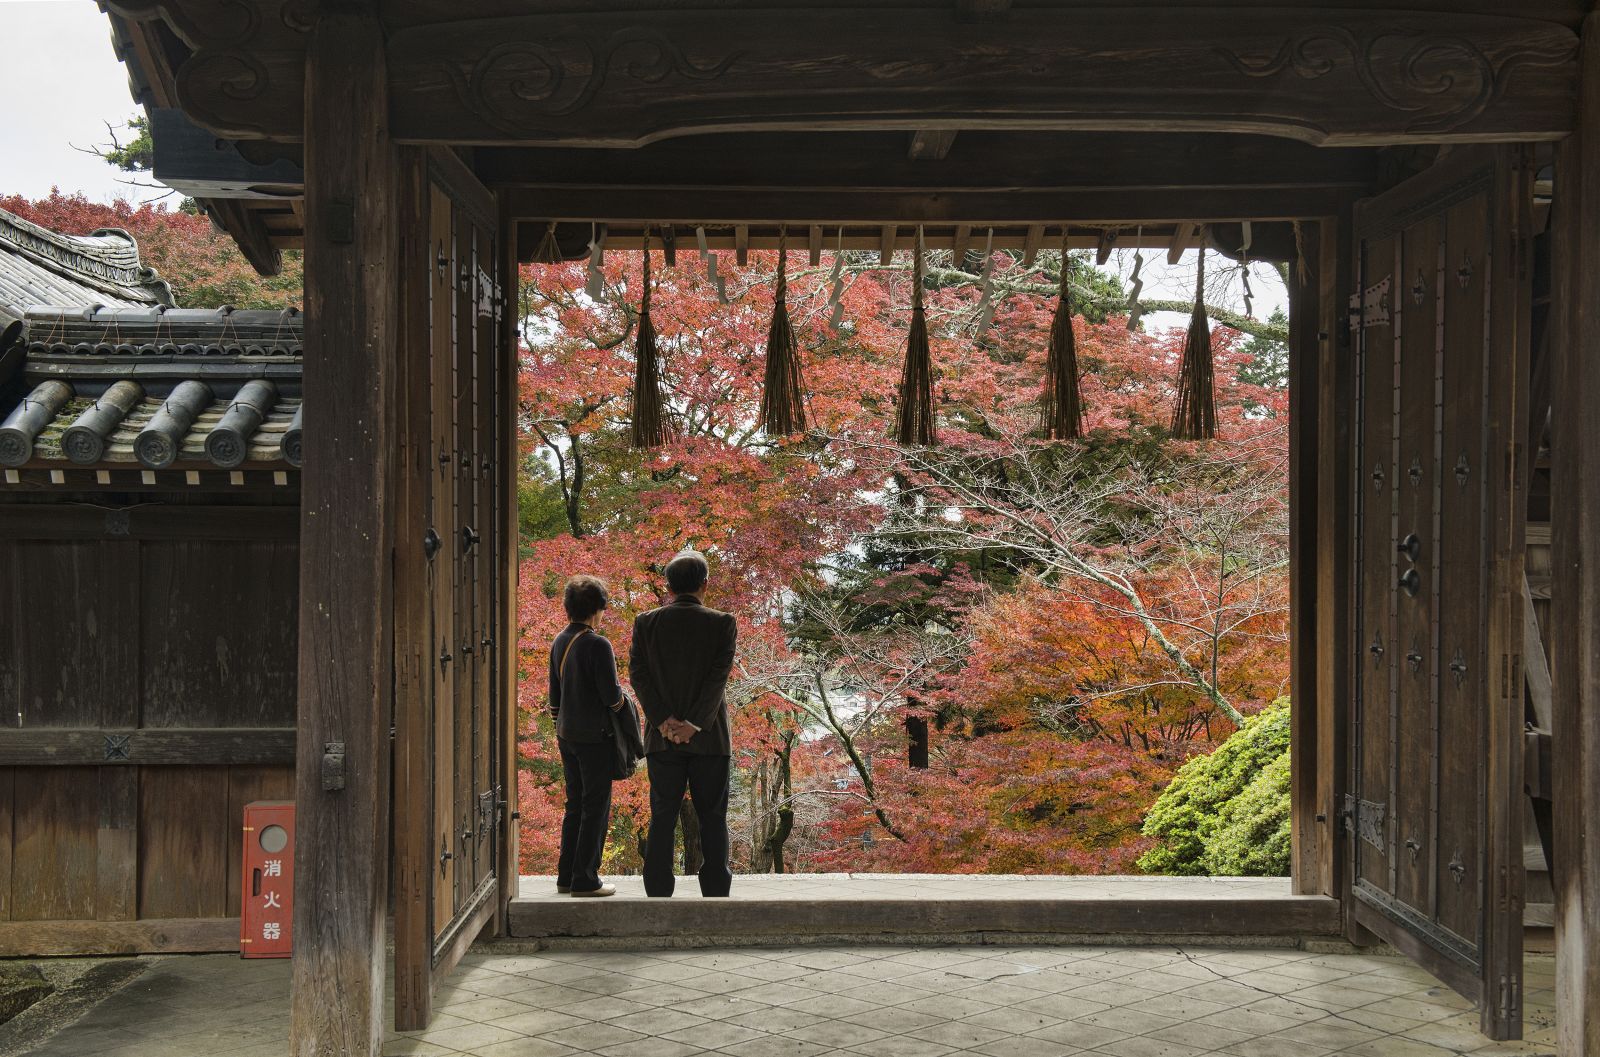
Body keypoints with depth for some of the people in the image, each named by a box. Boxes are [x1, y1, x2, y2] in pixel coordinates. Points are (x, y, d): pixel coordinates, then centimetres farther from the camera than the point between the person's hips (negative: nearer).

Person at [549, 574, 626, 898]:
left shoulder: (559, 642, 9)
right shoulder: (597, 644, -17)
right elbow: (611, 695, -18)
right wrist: (620, 691, 4)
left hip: (567, 736, 8)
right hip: (594, 737, -8)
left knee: (574, 806, 16)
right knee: (596, 808, 0)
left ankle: (566, 876, 20)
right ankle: (585, 880, 2)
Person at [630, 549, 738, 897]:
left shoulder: (645, 622, 2)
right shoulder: (722, 623, -3)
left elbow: (638, 674, -4)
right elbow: (719, 677, -11)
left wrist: (664, 720, -8)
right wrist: (694, 724, -12)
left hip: (662, 737, 2)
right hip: (710, 738, -1)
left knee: (662, 817, 7)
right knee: (713, 818, 6)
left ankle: (658, 894, 8)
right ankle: (716, 894, 7)